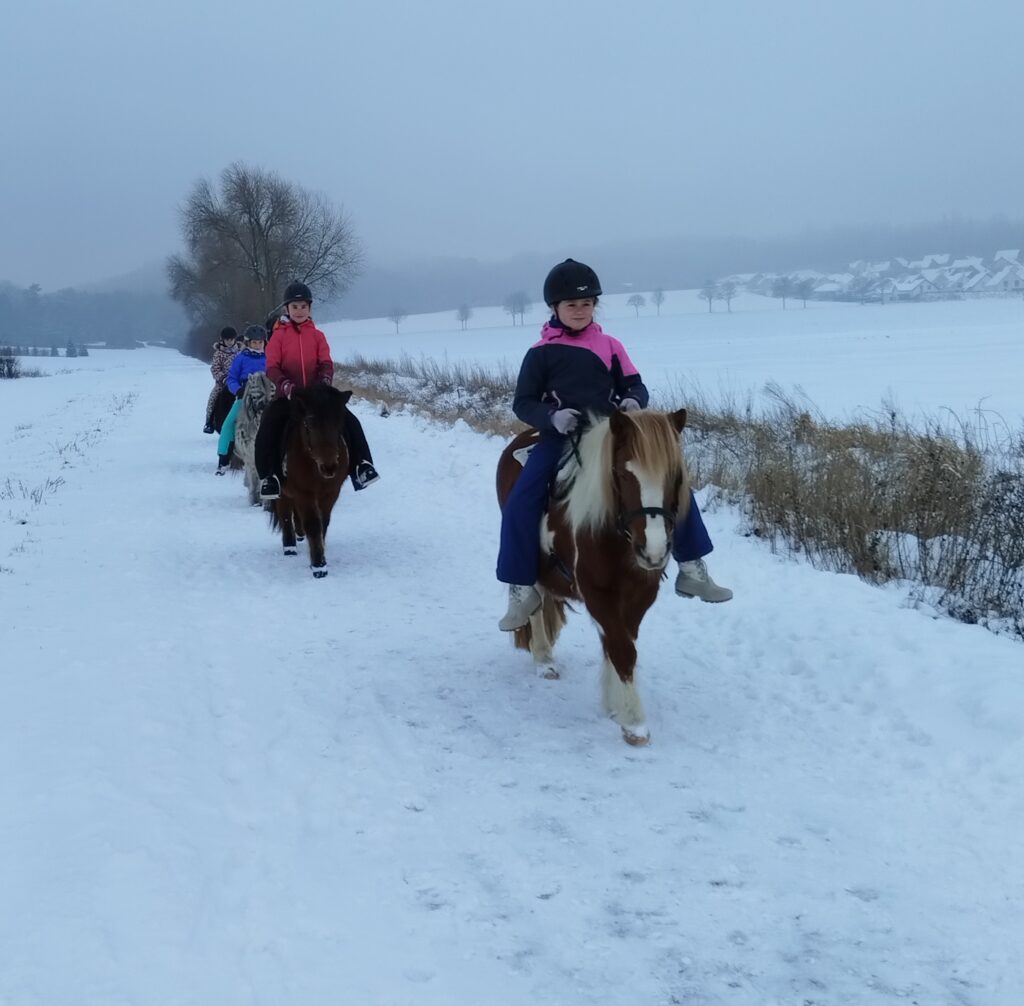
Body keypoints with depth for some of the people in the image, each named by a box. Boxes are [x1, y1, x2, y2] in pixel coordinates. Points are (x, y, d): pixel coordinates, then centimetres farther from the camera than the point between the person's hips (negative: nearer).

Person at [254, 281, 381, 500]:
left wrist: (325, 380, -20)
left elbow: (326, 363, 3)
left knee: (350, 421, -17)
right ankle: (269, 476, -20)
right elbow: (272, 367, -4)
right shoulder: (278, 335, 5)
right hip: (287, 396, -2)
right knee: (268, 430, -27)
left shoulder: (317, 335, 12)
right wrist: (287, 386, -23)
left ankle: (360, 465, -11)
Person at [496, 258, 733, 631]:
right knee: (520, 504, -21)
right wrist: (552, 416, -19)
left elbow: (635, 386, 11)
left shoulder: (609, 345, 8)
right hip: (560, 440, -2)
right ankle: (522, 590, -8)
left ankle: (692, 569, 6)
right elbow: (523, 403, 1)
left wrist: (633, 401, -14)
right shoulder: (541, 353, 2)